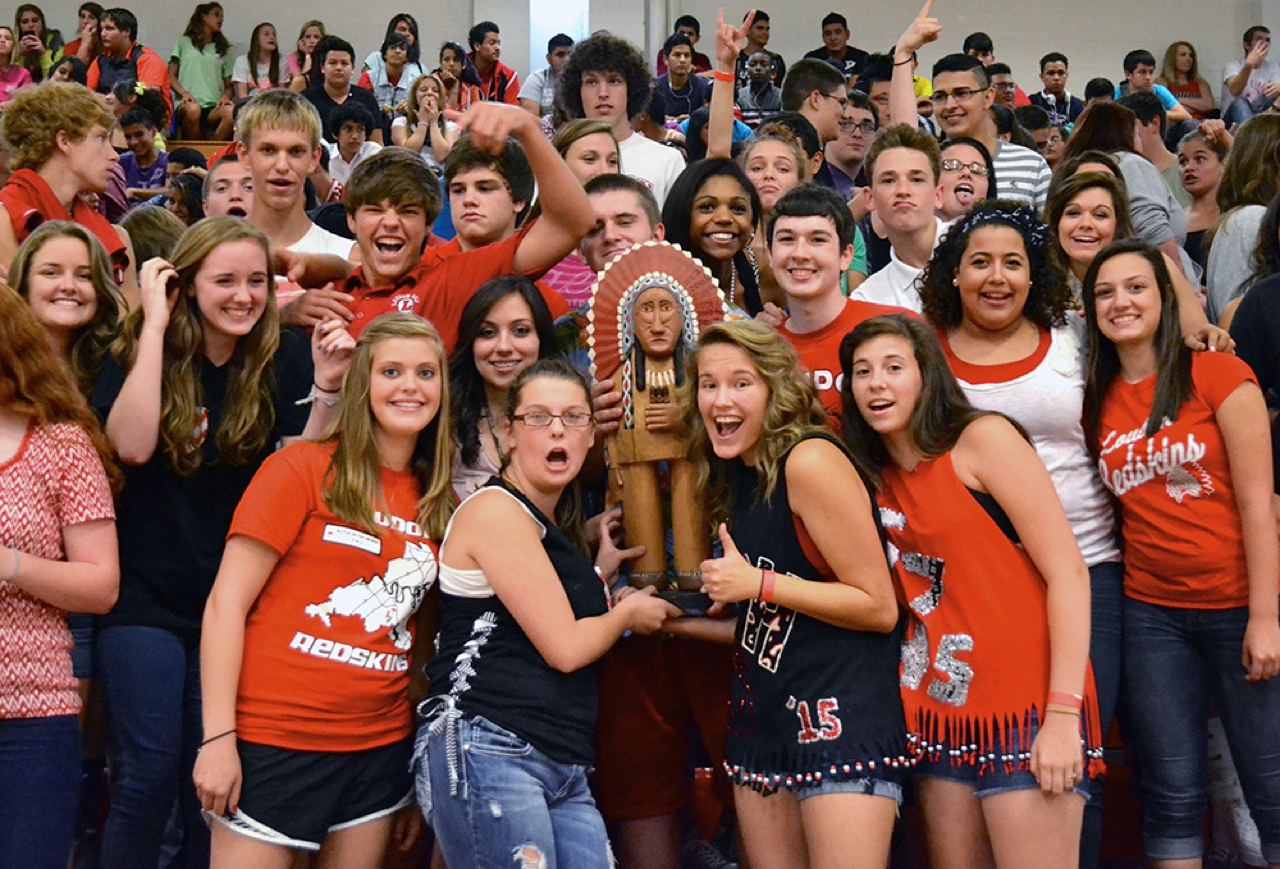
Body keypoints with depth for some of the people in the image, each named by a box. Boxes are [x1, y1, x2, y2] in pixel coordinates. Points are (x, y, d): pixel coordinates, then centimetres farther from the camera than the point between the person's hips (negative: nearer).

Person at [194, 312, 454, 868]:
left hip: (380, 746, 5)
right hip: (275, 740, -5)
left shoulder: (438, 503, 9)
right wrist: (218, 737, -14)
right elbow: (227, 602, -9)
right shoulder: (302, 469, -6)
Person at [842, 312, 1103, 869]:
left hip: (1024, 709, -6)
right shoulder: (875, 478, 12)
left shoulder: (981, 438, -7)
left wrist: (1064, 715, -17)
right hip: (939, 713, 6)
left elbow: (1068, 572, -12)